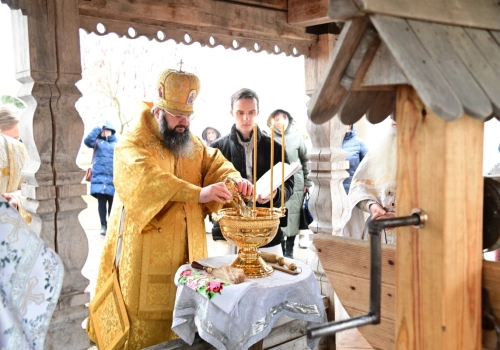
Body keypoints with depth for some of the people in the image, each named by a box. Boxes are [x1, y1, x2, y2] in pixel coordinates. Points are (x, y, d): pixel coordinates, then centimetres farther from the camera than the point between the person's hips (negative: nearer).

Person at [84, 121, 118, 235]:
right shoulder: (98, 142, 10)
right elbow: (87, 141, -10)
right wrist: (98, 128, -9)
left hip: (113, 178, 1)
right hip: (100, 177, -1)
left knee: (112, 203, 6)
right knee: (101, 202, -5)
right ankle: (103, 225, 5)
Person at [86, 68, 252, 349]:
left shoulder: (193, 143, 12)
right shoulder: (132, 144, -12)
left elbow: (215, 163, 2)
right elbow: (147, 178, -30)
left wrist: (235, 179, -23)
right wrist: (198, 193, -42)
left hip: (187, 250, 6)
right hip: (145, 252, -5)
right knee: (146, 322, 2)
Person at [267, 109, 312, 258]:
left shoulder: (296, 136, 4)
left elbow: (304, 160, 11)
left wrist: (307, 181, 9)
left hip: (295, 185, 2)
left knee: (292, 219, 6)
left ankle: (289, 251, 20)